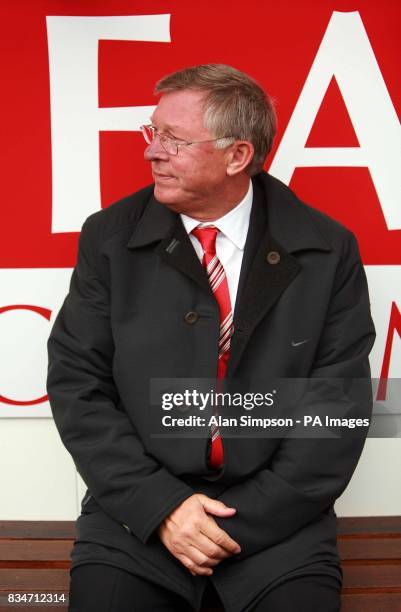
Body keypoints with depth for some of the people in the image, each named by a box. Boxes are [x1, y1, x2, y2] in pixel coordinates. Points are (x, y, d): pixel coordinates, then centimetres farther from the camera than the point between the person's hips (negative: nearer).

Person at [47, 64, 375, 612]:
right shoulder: (110, 236, 1)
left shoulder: (327, 250, -2)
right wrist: (159, 504, -11)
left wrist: (251, 515, -12)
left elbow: (341, 400, -3)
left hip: (276, 521, 0)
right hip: (138, 511, 0)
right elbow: (76, 381, -1)